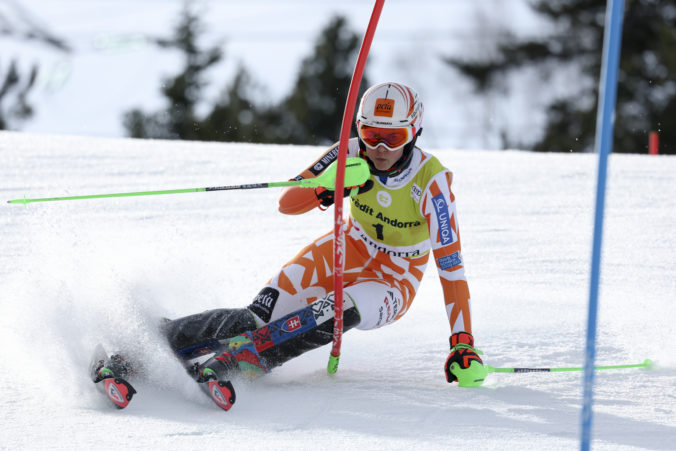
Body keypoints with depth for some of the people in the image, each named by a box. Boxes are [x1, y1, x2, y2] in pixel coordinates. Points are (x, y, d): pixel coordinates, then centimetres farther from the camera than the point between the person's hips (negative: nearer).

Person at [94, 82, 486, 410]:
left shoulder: (432, 180, -23)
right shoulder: (353, 155, -13)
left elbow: (451, 263, -22)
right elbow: (287, 203, -12)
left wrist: (463, 344, -27)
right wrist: (326, 191, -35)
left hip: (395, 282, -2)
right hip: (347, 251, 2)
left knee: (343, 311, -39)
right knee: (259, 317, -23)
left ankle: (233, 358, -44)